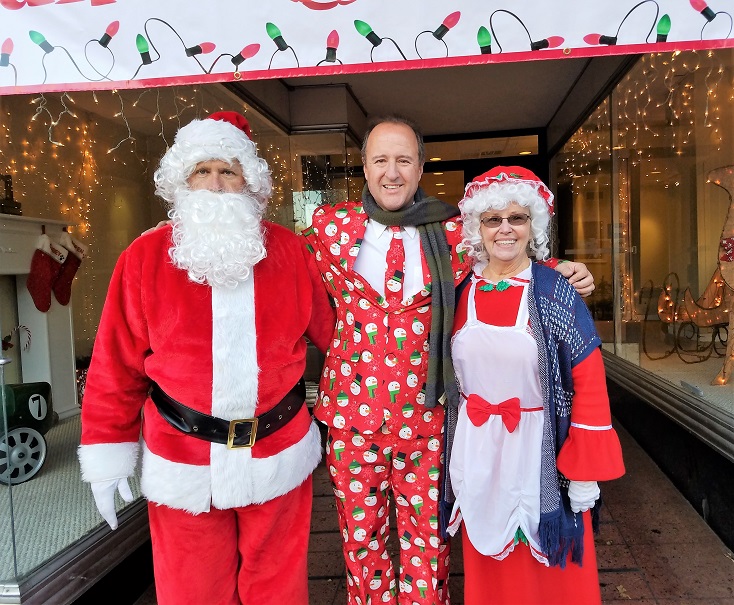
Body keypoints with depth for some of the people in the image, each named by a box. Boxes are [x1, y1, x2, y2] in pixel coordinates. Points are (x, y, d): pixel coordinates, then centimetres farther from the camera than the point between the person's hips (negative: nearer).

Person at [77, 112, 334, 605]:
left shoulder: (290, 252, -2)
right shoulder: (145, 258, -5)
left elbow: (328, 332, 6)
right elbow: (117, 366, -3)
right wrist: (108, 452, 0)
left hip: (279, 455, 1)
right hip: (183, 465, 0)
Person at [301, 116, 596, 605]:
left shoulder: (452, 231, -1)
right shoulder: (331, 225, 1)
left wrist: (564, 274, -3)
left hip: (425, 416, 0)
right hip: (352, 413, 1)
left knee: (427, 544, 13)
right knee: (361, 540, 17)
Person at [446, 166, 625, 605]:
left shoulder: (556, 292, -11)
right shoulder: (463, 292, -1)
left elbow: (590, 384, -11)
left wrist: (585, 471, -11)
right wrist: (455, 451, 10)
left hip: (538, 449, -3)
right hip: (477, 451, 3)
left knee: (550, 570, 17)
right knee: (488, 568, 22)